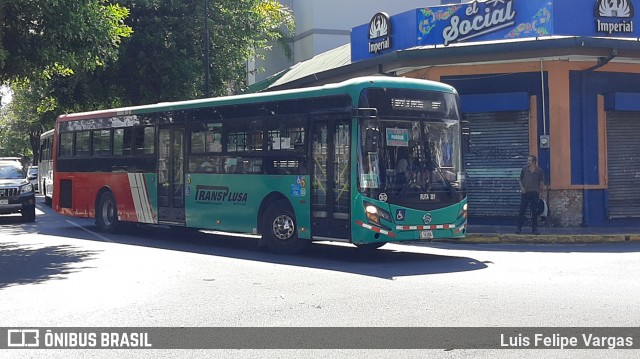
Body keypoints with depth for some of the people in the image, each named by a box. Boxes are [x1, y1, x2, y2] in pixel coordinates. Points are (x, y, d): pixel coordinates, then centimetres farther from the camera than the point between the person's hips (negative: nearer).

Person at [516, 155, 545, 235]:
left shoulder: (539, 170, 0)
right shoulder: (524, 169, 4)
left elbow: (541, 182, 6)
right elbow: (520, 179, 14)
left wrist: (540, 192, 1)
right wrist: (522, 187, 0)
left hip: (535, 193, -1)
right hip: (525, 192, 1)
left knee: (534, 212, 3)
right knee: (522, 211, -3)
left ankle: (534, 229, 10)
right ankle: (519, 228, 2)